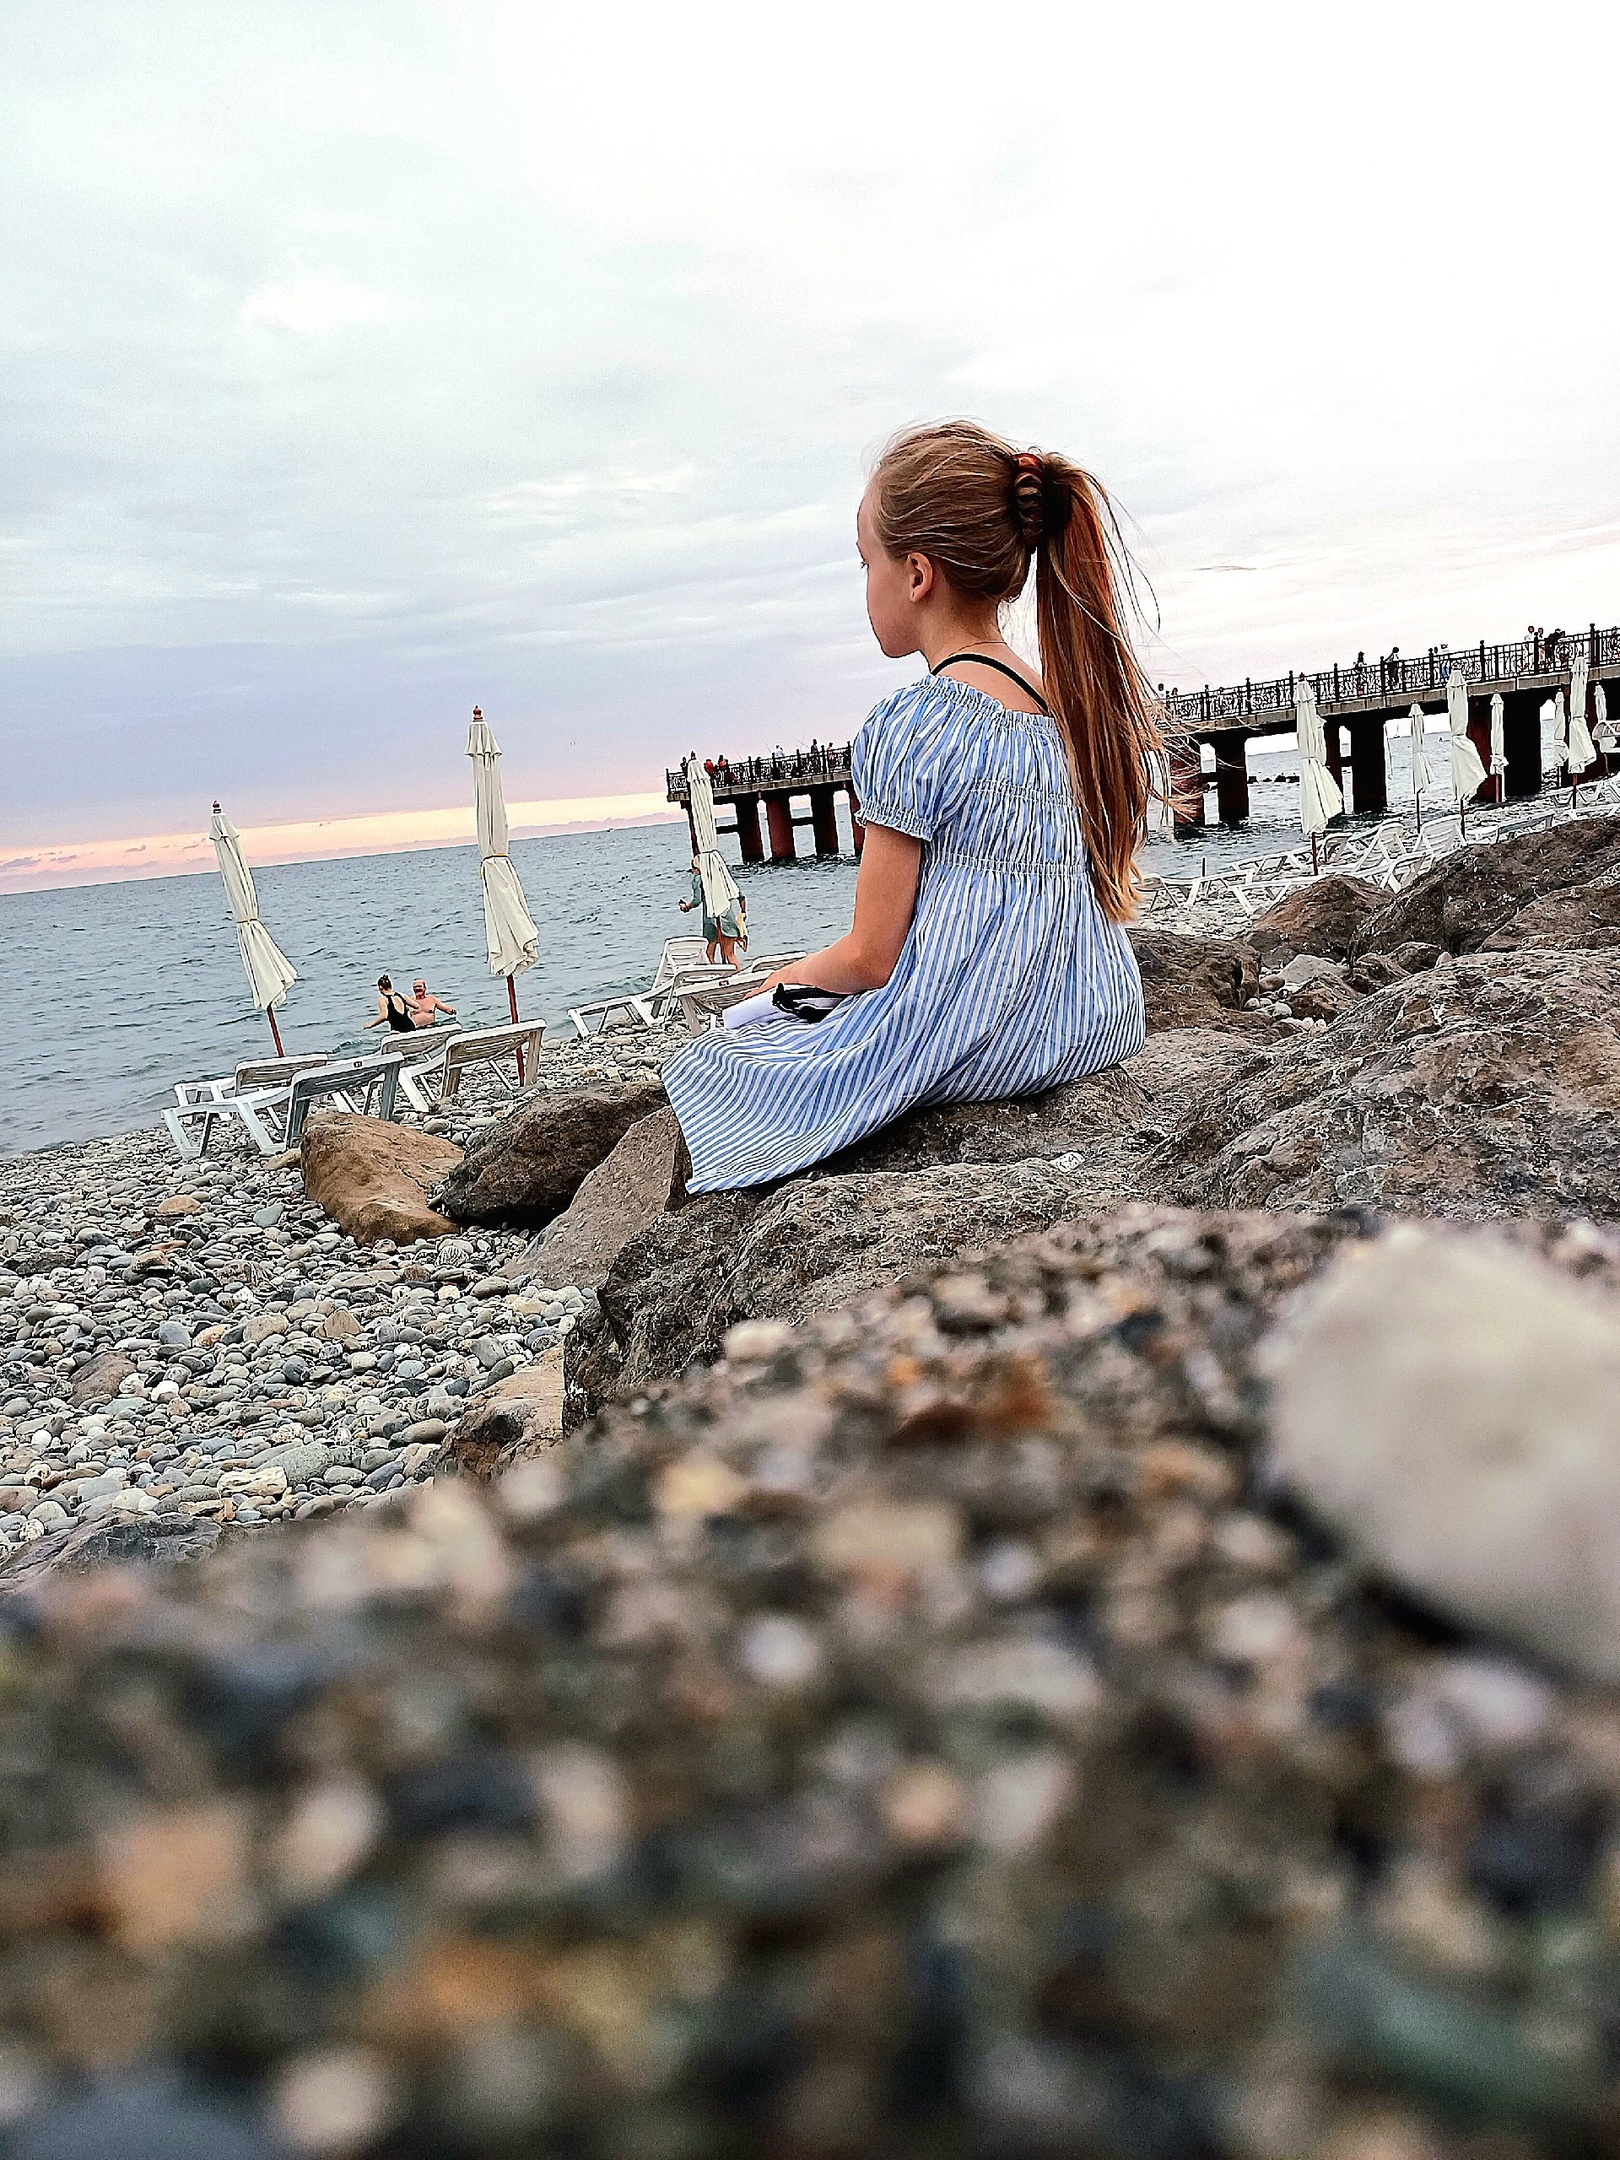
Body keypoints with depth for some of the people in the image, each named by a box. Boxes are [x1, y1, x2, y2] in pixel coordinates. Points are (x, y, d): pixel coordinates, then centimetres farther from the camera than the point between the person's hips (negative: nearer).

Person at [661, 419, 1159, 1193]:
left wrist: (785, 979, 7)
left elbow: (871, 957, -15)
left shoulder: (910, 727, -16)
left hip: (965, 1053, -8)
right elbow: (1107, 892, 15)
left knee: (706, 1069, 13)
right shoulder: (1087, 705, 6)